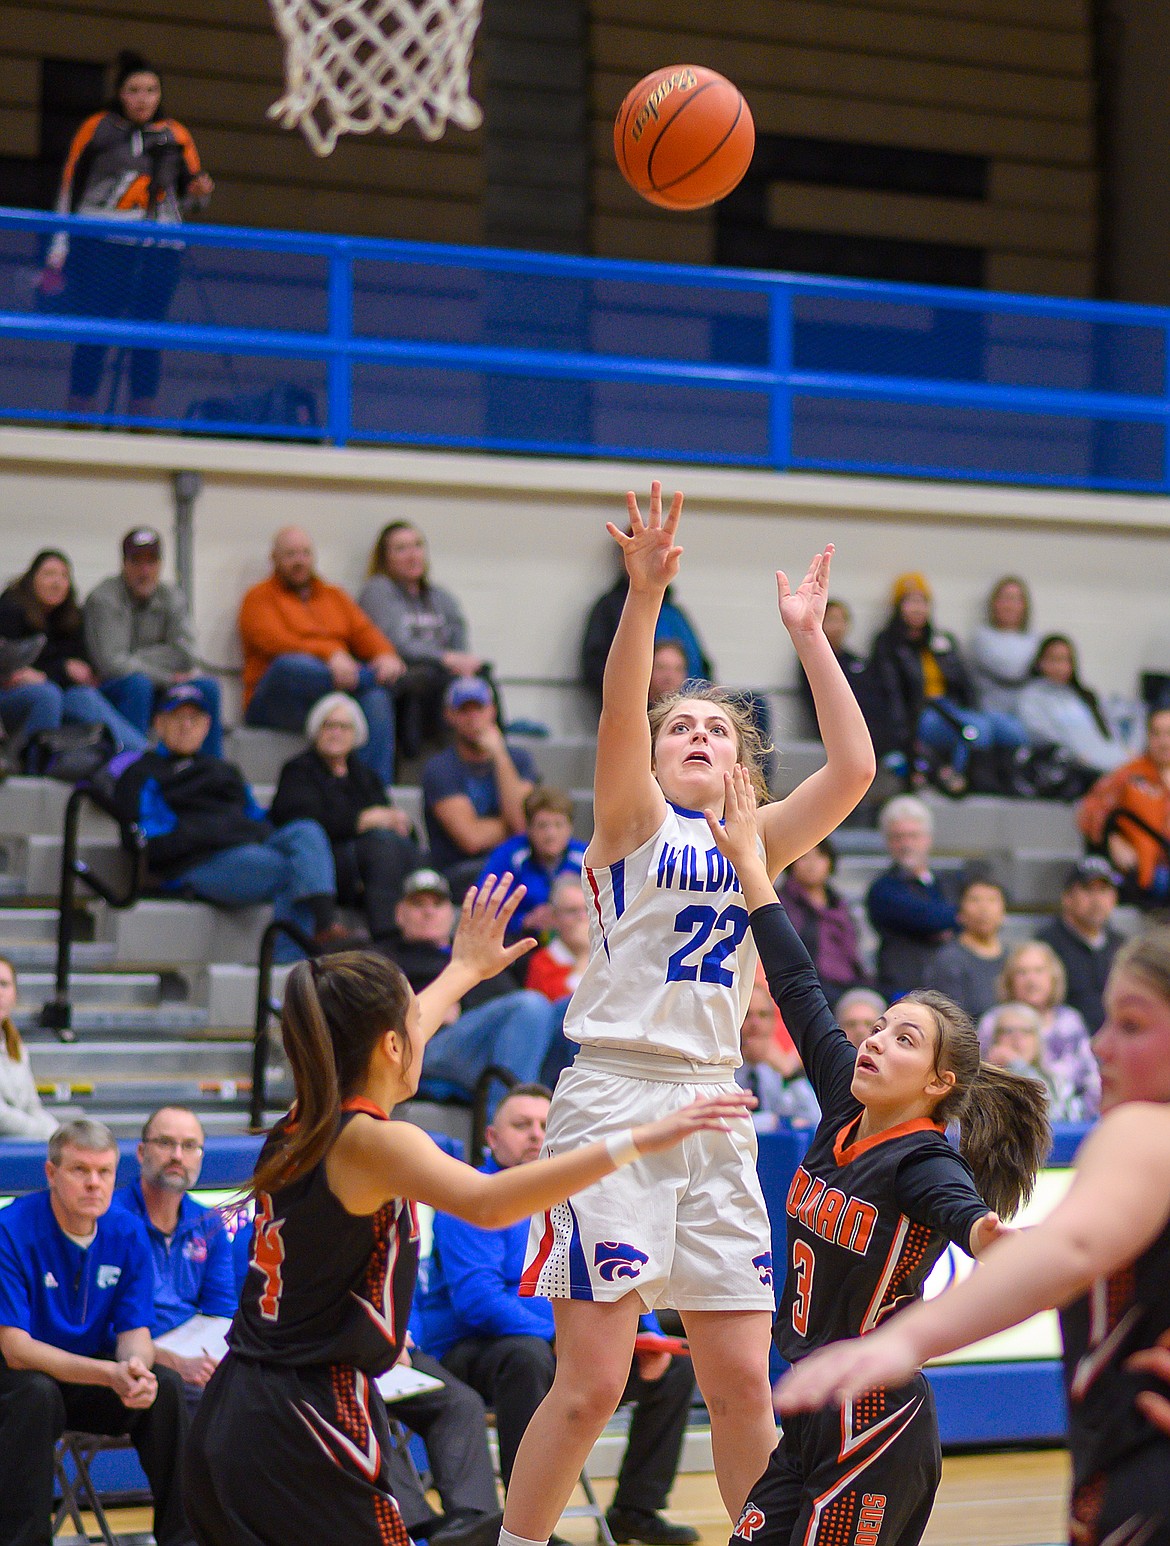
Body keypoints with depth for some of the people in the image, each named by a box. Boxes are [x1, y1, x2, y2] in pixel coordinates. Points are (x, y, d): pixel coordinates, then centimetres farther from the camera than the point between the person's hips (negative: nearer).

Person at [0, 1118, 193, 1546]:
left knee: (166, 1385, -21)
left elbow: (135, 1331, -3)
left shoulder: (127, 1234, -4)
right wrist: (109, 1374, -35)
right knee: (38, 1393, -36)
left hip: (94, 1376, 5)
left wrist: (137, 1367, -30)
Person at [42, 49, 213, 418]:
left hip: (160, 249, 3)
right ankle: (78, 414, -2)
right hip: (101, 245, -3)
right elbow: (70, 188, 6)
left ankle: (141, 417, 5)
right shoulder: (97, 129, 5)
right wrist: (59, 251, 3)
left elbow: (186, 195, 21)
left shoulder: (176, 136, 12)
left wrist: (198, 191, -4)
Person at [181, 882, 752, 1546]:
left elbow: (375, 1042, 33)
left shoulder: (300, 1127, 11)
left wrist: (466, 969, 48)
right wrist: (635, 1141, -38)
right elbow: (487, 1203, -33)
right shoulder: (372, 1141, -14)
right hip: (305, 1432, -9)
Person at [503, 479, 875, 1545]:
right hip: (614, 1098, -4)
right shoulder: (633, 822, 4)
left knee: (743, 1383, 4)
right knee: (593, 1382, -7)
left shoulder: (753, 846, 15)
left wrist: (808, 636, 1)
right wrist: (645, 594, -29)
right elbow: (618, 715, -15)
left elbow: (854, 769, 2)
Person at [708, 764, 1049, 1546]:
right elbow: (799, 988, 9)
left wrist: (991, 1237, -63)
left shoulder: (925, 1164, -16)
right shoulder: (846, 1108, 3)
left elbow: (964, 1208, -39)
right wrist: (748, 859, 13)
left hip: (876, 1423, -8)